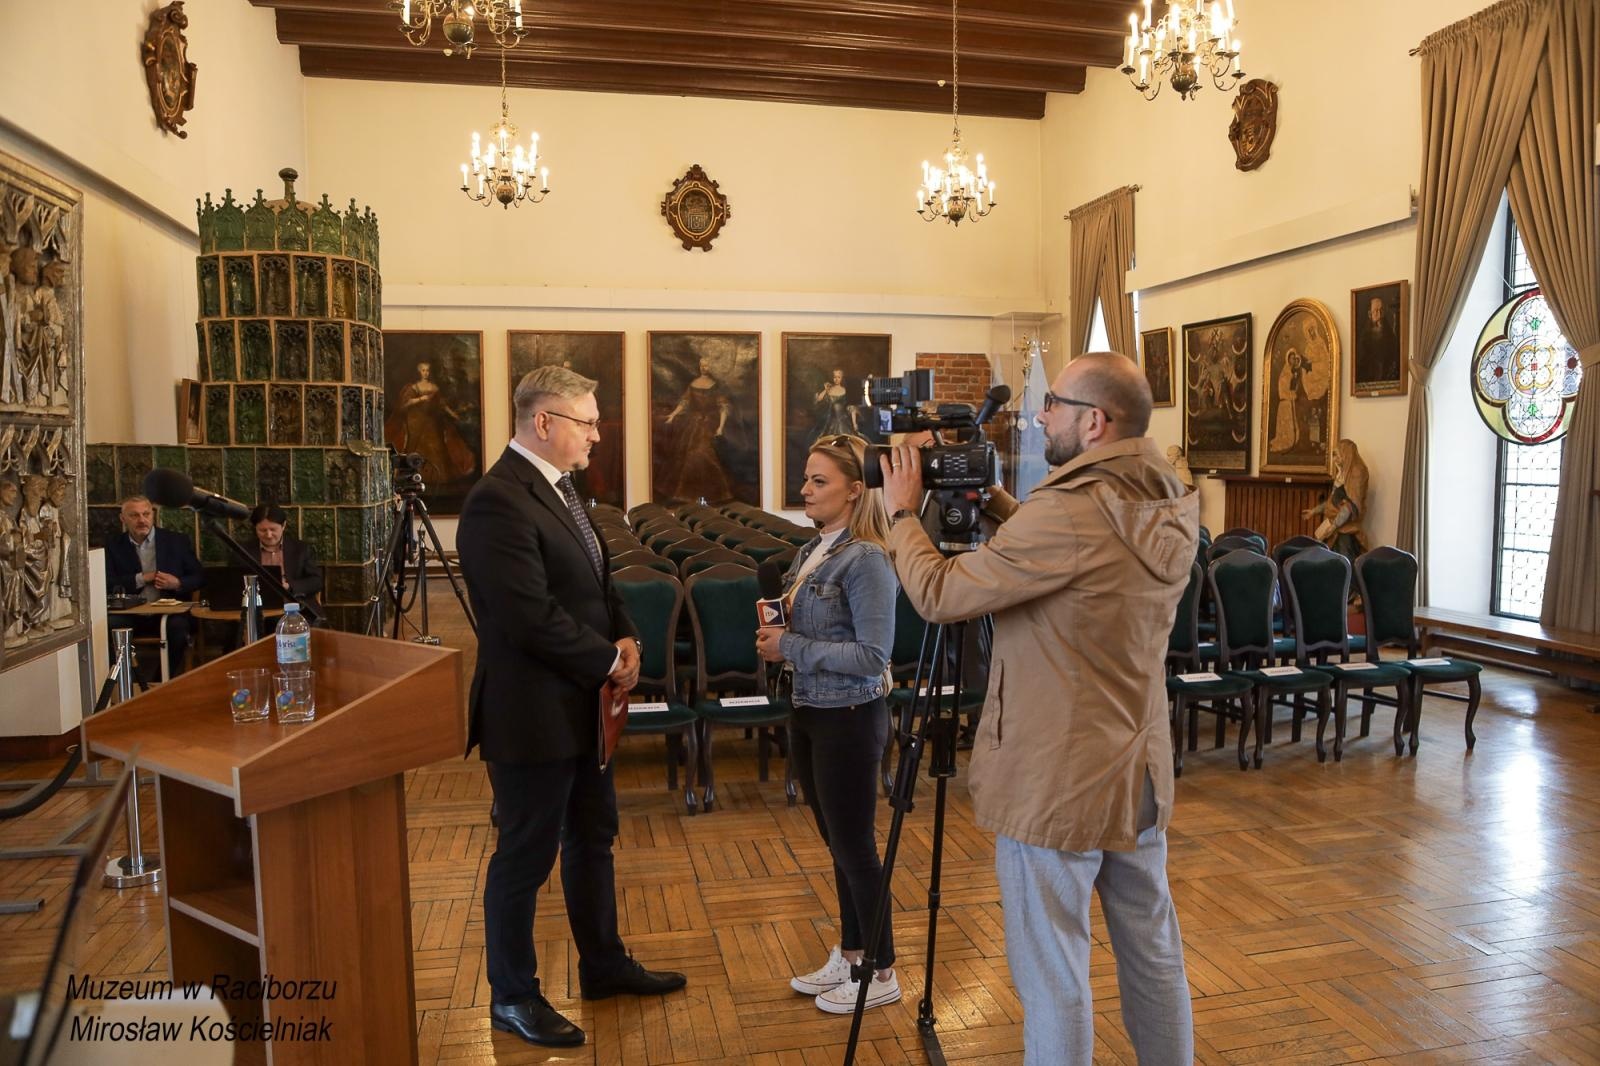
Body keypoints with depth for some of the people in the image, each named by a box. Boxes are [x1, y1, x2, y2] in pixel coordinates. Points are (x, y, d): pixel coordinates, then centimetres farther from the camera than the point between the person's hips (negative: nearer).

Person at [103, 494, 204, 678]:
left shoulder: (177, 541, 9)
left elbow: (199, 576, 10)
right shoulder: (114, 546, 12)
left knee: (178, 627, -34)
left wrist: (178, 584, -10)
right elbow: (108, 584, 3)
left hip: (169, 611, -1)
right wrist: (142, 579, -7)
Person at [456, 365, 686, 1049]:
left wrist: (624, 636, -1)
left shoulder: (556, 487, 9)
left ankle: (603, 964, 39)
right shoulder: (498, 502, -22)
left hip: (580, 705, 10)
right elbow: (532, 616, -26)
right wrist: (608, 661, -15)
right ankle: (512, 998, 27)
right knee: (526, 855, 7)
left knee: (593, 838, 21)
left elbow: (595, 580, 16)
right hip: (532, 711, -10)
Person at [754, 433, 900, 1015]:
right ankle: (848, 955, 35)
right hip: (808, 711, 8)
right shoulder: (811, 551, 7)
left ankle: (880, 973, 23)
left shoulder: (866, 559, -19)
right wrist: (777, 635, -2)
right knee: (836, 842, 19)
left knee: (854, 845, 5)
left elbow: (872, 655, -22)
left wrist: (792, 648, -20)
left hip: (849, 717, -8)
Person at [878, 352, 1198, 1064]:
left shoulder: (1069, 512, -24)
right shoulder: (1172, 512, 2)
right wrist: (997, 503, 11)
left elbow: (938, 596, -18)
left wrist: (903, 513, -3)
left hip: (1056, 782, -8)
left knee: (1054, 974, 7)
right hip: (1141, 772, 8)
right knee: (1154, 953, 21)